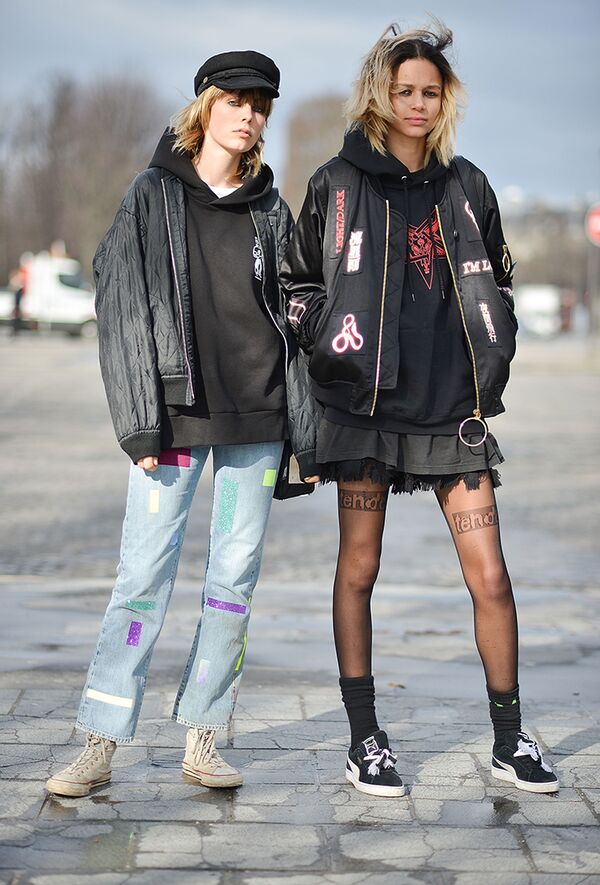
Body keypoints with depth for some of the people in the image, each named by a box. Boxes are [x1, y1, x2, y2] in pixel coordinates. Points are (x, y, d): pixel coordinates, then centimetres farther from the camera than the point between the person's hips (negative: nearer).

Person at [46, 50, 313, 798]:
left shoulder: (270, 208, 12)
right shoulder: (153, 195, 3)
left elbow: (292, 315, 13)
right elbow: (123, 311, -2)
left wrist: (300, 425, 6)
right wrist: (140, 424, -10)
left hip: (256, 417, 3)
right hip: (177, 414, -3)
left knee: (236, 579, 3)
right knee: (143, 575, -6)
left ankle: (202, 737, 13)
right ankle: (100, 744, 1)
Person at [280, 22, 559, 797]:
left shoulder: (465, 186, 10)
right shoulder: (338, 185, 2)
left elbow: (495, 284, 19)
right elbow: (297, 282, 8)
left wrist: (491, 370, 10)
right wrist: (332, 337, -6)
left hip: (454, 411, 2)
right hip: (366, 407, -2)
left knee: (489, 577, -2)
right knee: (358, 569, 4)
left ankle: (509, 739, 13)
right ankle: (364, 740, 17)